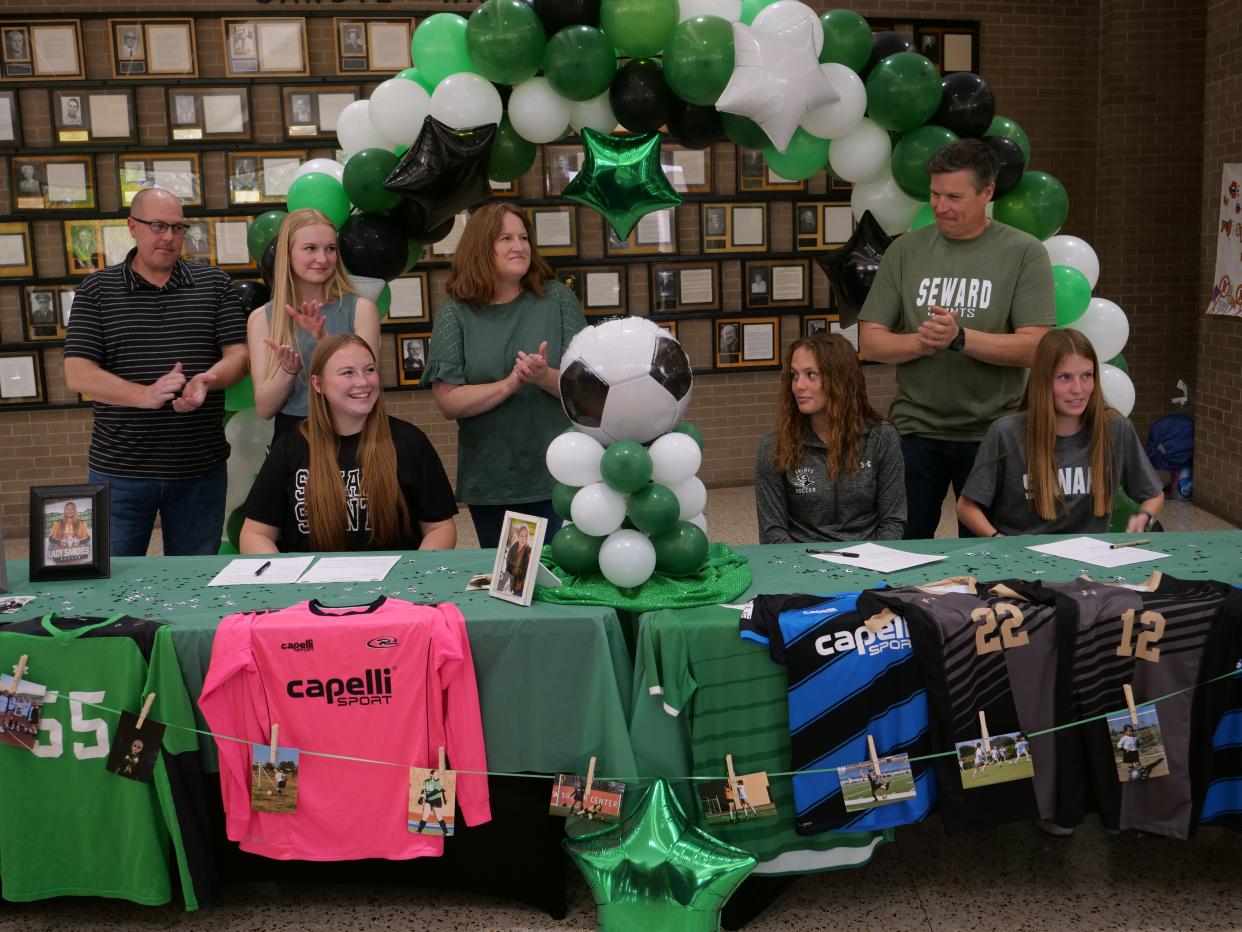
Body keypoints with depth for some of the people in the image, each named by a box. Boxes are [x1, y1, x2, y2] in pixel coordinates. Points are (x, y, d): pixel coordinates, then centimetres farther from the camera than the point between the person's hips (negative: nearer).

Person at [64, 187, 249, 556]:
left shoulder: (214, 284, 7)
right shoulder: (96, 291, 3)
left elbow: (238, 355, 2)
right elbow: (77, 374, -6)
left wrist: (207, 379, -20)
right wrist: (145, 395, -21)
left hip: (201, 469, 1)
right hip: (120, 470, -1)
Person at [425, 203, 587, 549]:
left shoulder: (557, 299, -1)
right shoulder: (456, 312, -3)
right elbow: (449, 402, -9)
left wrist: (545, 377, -23)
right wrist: (510, 384, -21)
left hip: (557, 477, 0)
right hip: (490, 484, 0)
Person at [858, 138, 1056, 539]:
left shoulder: (1023, 252, -1)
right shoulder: (906, 251, 6)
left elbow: (1033, 347, -10)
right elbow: (870, 342, 3)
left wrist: (960, 337, -22)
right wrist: (921, 342, -16)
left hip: (990, 432, -1)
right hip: (916, 430, 2)